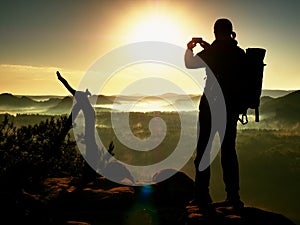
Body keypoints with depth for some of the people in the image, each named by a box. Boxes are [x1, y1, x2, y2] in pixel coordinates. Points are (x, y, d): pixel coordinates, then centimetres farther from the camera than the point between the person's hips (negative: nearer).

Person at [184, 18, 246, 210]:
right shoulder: (240, 53, 4)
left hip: (211, 105, -5)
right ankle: (234, 197, 14)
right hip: (232, 106, 5)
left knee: (204, 149, 5)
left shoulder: (213, 51, -11)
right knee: (229, 149, 13)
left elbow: (190, 64, 1)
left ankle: (202, 195, 5)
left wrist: (189, 48, 19)